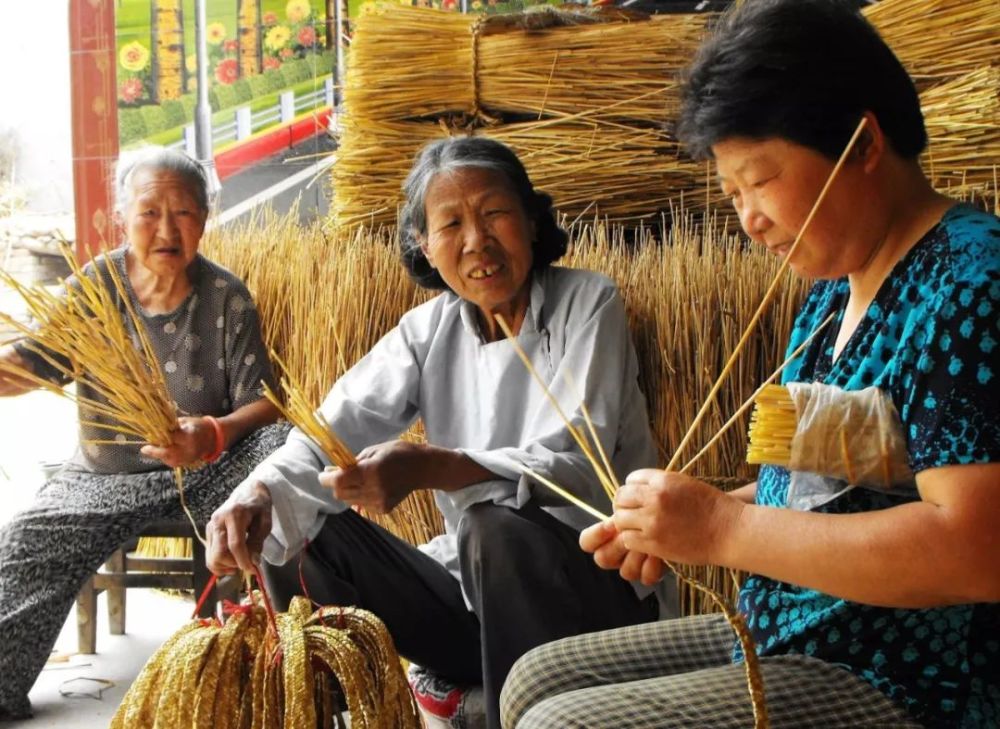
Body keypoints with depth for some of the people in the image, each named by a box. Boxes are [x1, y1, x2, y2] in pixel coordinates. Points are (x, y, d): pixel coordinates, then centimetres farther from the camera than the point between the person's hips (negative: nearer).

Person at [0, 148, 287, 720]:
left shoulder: (227, 298, -6)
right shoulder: (95, 287, -3)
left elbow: (261, 403, -9)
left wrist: (217, 433, -32)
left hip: (208, 470, -1)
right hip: (104, 475, 1)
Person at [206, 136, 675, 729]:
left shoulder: (587, 304, -9)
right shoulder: (428, 330, 6)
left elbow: (575, 469, -22)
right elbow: (335, 431, -7)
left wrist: (431, 468, -38)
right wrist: (261, 491, -31)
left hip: (596, 594, -5)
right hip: (475, 590, 5)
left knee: (498, 525, -34)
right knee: (299, 535, -7)